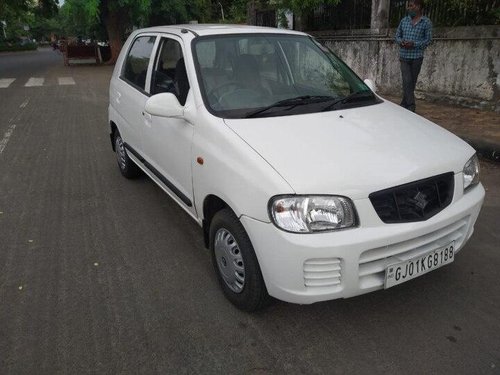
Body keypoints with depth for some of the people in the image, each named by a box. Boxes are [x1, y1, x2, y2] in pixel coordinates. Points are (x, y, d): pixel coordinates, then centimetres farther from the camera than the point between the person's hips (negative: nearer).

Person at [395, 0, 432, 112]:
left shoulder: (426, 22, 0)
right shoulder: (404, 21, 9)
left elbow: (428, 40, -2)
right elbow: (397, 36, 15)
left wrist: (414, 44, -17)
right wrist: (400, 42, -9)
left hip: (417, 57, -1)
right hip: (404, 56, 1)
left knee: (412, 82, 5)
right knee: (407, 81, -9)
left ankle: (404, 104, 17)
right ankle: (411, 106, -7)